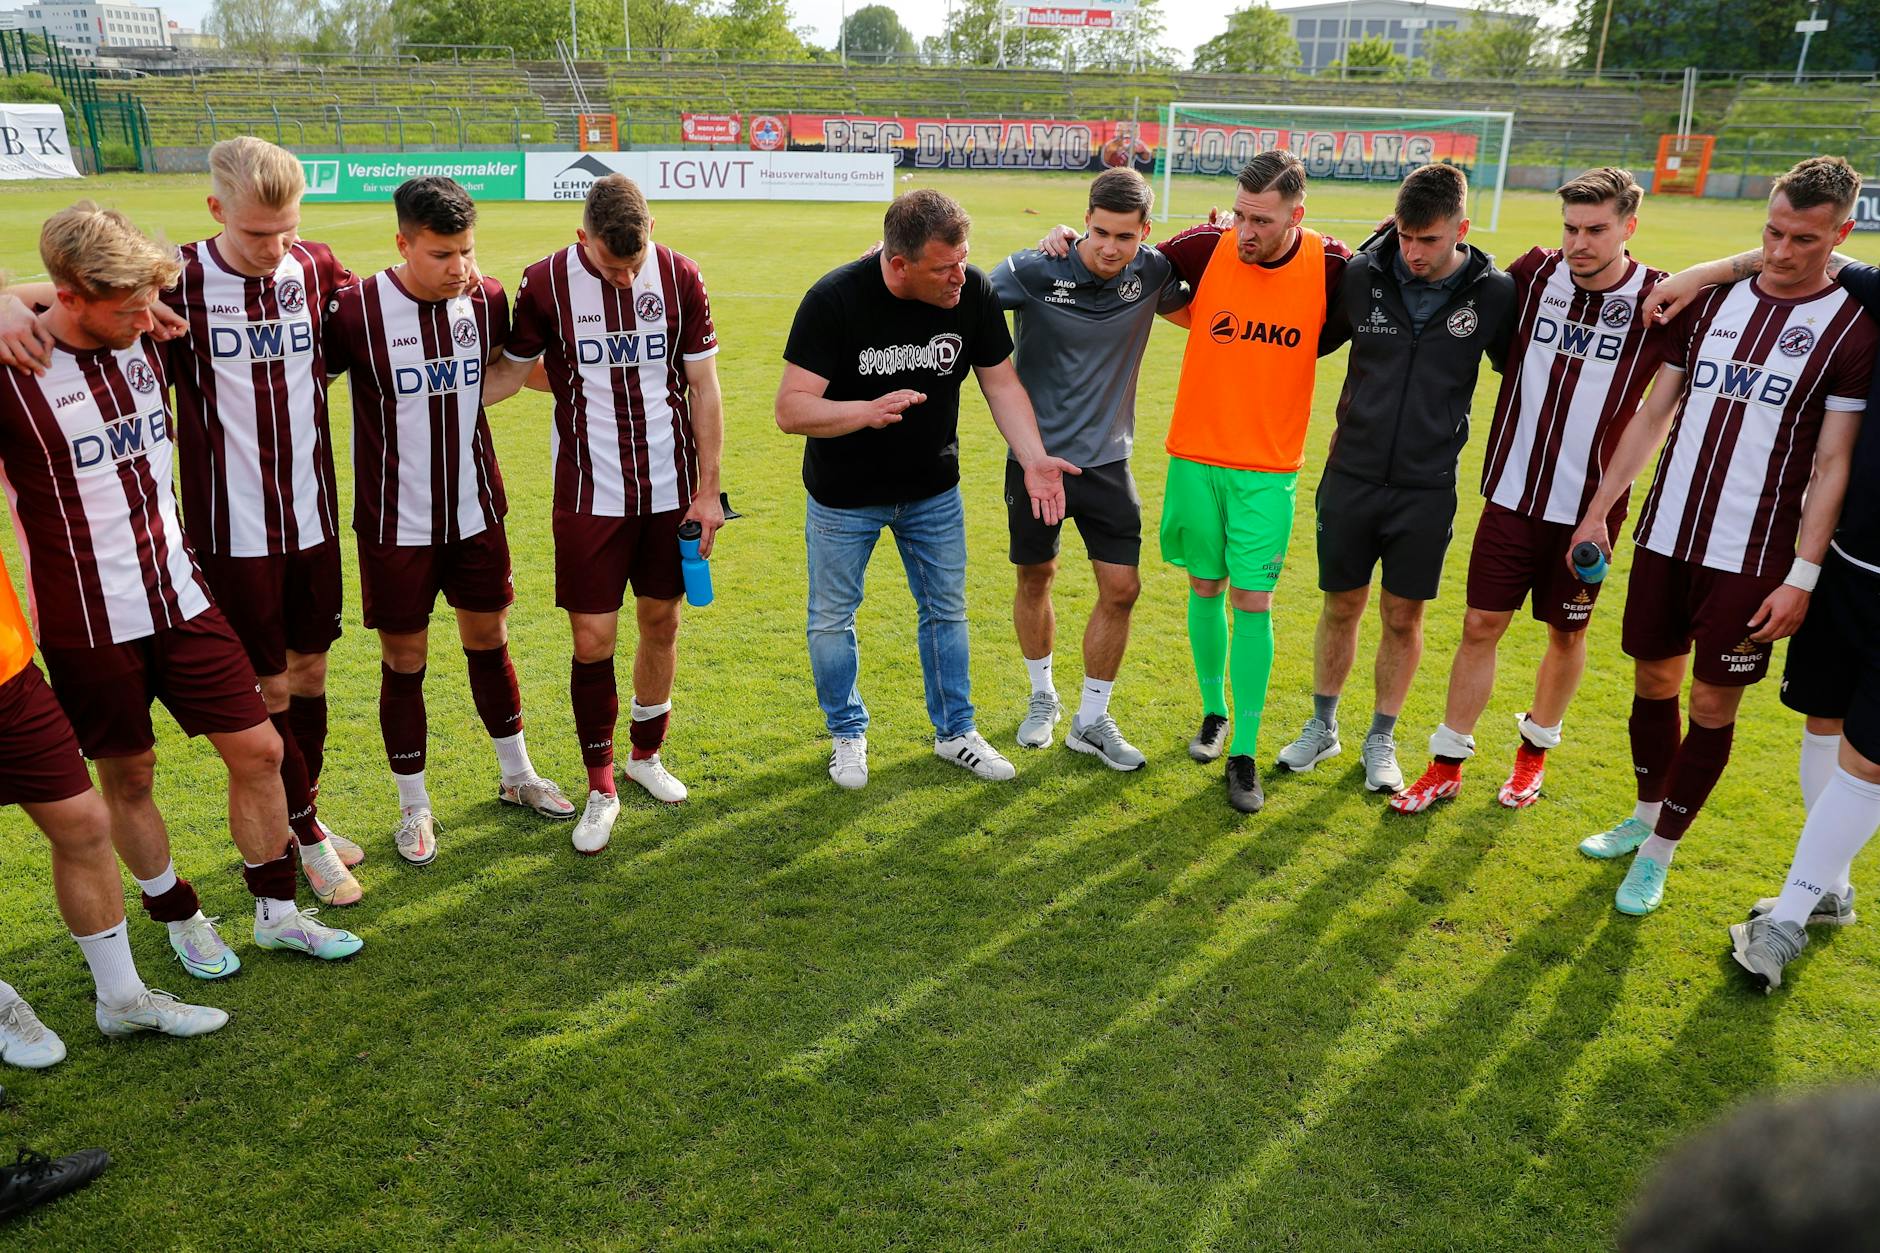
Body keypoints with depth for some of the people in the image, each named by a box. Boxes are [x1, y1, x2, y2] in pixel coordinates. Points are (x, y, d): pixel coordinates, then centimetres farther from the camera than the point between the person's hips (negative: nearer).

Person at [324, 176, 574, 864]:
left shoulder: (487, 299, -2)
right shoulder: (356, 310, -16)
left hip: (476, 513, 4)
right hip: (395, 524, -3)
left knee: (489, 640, 16)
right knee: (403, 661, 7)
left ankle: (517, 776, 34)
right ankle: (414, 806, 24)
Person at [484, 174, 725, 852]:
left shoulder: (680, 277, -4)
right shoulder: (546, 283, -7)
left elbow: (703, 388, 1)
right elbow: (509, 372, 5)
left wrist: (707, 489, 0)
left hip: (671, 488, 2)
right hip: (589, 492, -2)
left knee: (661, 621, 11)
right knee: (593, 640, -3)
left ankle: (646, 753, 34)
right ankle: (600, 788, 15)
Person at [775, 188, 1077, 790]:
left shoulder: (973, 292, -15)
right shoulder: (834, 300, -25)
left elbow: (1001, 381, -4)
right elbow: (791, 409, -27)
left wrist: (1034, 458, -18)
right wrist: (868, 411, -44)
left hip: (934, 491, 3)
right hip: (844, 496, -3)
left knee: (947, 610, 15)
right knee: (832, 618, 10)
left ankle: (955, 731, 35)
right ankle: (848, 734, 34)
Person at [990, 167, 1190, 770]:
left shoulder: (1152, 273, -7)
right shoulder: (1034, 271, -16)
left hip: (1107, 460, 2)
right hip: (1036, 456, -2)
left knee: (1121, 589, -1)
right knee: (1035, 580, 11)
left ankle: (1092, 720, 16)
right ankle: (1042, 697, 36)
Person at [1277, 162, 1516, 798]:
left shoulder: (1494, 293, -7)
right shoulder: (1362, 276, -6)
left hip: (1427, 488, 0)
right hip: (1351, 477, 1)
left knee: (1403, 617, 9)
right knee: (1341, 606, 11)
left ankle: (1381, 738, 27)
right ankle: (1322, 727, 30)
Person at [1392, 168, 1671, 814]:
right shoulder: (1533, 273, -3)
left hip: (1589, 505, -1)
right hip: (1513, 493, 1)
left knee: (1566, 634, 13)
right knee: (1481, 625, 4)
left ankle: (1534, 749, 36)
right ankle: (1447, 765, 17)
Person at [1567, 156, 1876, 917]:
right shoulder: (1713, 300, 6)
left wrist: (1802, 575, -12)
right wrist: (1598, 509, 6)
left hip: (1751, 559, -4)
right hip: (1664, 537, 4)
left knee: (1713, 705, 4)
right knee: (1652, 681, 14)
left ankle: (1660, 853, 19)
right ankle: (1647, 814, 35)